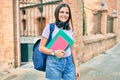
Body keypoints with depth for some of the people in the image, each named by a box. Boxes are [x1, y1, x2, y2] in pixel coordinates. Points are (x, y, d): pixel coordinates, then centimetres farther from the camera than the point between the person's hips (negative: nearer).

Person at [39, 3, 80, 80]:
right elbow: (41, 47, -4)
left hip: (69, 63, 4)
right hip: (54, 63, -4)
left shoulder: (70, 29, 8)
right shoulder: (50, 27, -4)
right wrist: (54, 52, -20)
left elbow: (72, 49, 12)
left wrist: (76, 67, 11)